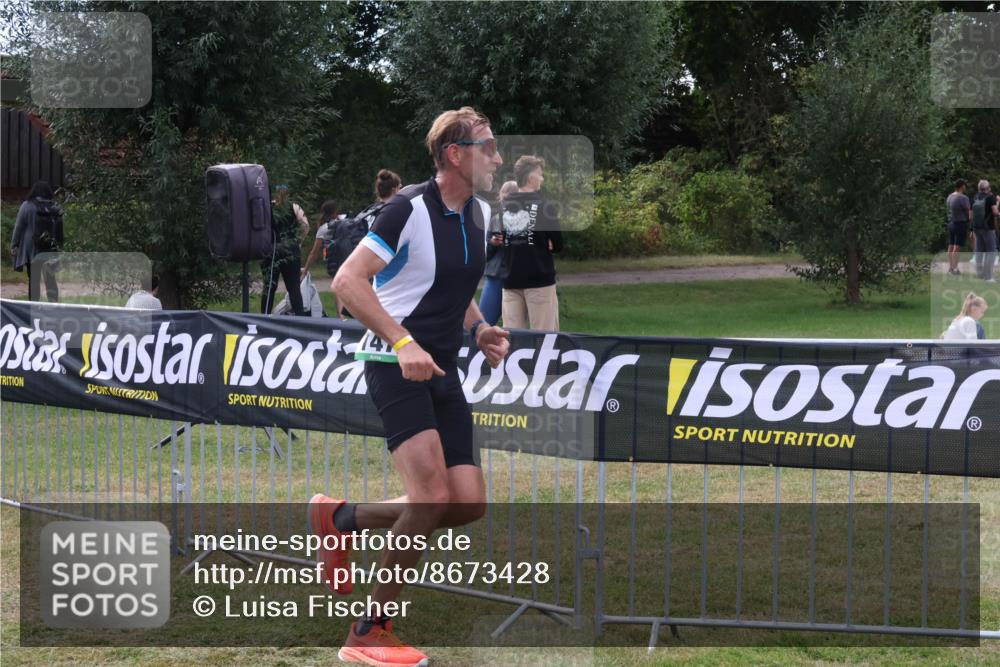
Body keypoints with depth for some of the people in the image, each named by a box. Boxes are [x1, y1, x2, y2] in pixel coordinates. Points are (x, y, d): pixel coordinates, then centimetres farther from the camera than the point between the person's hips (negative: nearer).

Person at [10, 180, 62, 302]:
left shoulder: (27, 206, -6)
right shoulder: (56, 208, 2)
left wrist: (14, 245, 0)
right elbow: (60, 230, 5)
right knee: (50, 279, 7)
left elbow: (19, 227, -5)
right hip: (51, 250, 2)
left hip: (33, 250, -2)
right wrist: (59, 246, 10)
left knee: (33, 279, 5)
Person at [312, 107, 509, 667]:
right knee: (433, 494, -21)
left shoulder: (480, 214, 10)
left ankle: (343, 518, 22)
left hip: (441, 370, 8)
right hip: (395, 365, -8)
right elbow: (348, 281, -18)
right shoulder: (410, 208, -14)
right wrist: (403, 343, -27)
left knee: (469, 504, 0)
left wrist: (479, 329, 5)